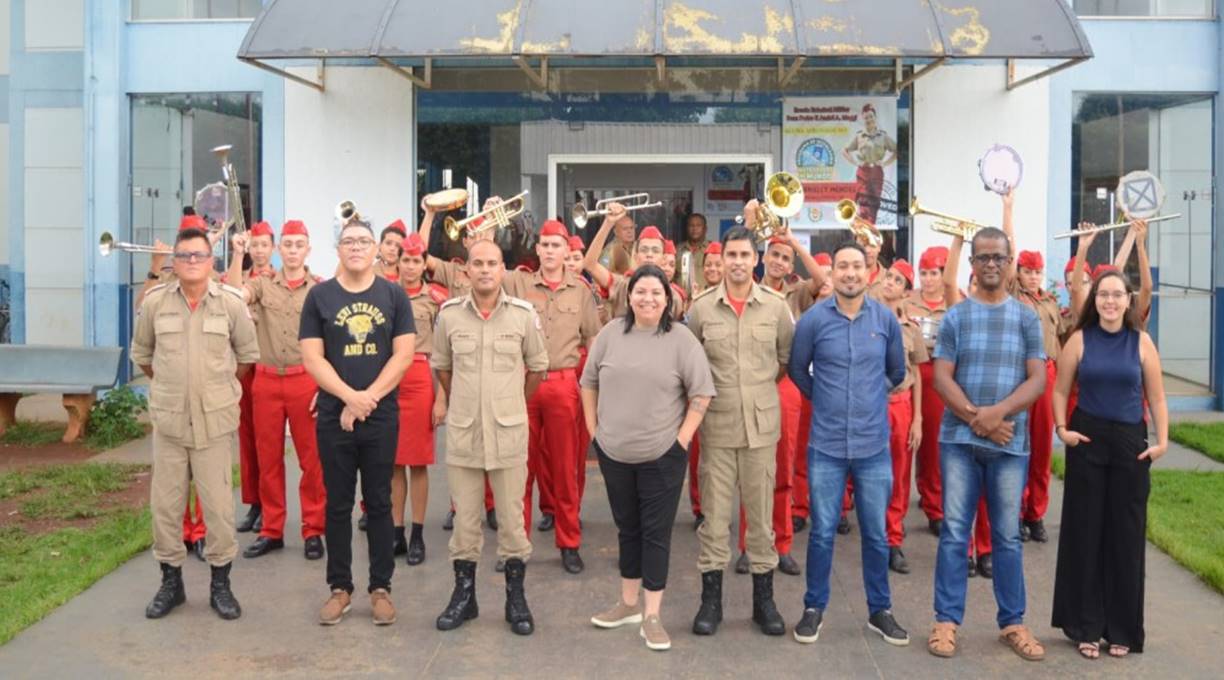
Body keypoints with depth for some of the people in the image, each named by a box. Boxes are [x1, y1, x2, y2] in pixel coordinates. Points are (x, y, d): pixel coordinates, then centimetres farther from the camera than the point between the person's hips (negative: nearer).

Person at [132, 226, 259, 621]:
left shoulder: (231, 303, -2)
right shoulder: (154, 302, 0)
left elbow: (248, 354, 9)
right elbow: (141, 354, 14)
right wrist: (169, 384, 14)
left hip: (215, 419, -1)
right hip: (168, 417, 2)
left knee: (218, 503, 1)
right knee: (165, 503, 7)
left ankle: (220, 584, 14)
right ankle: (171, 581, 22)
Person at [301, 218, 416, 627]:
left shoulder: (394, 294, 3)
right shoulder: (319, 296, 3)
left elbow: (403, 354, -3)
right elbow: (312, 357, -3)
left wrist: (368, 399, -11)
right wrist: (350, 396, -15)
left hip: (382, 416, 0)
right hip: (333, 416, 0)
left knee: (379, 503, 6)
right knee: (338, 504, 7)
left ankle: (380, 588, 15)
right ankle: (340, 588, 17)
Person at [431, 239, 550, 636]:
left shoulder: (523, 314, -3)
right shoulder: (449, 314, 0)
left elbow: (538, 367, 9)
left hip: (509, 432, -1)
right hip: (462, 432, 1)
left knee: (512, 517, 5)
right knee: (465, 517, 9)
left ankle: (515, 597, 18)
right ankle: (464, 594, 22)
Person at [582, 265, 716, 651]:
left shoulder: (680, 339, -7)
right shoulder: (611, 333, 2)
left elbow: (701, 393, -5)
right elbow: (589, 383, 11)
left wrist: (682, 438, -9)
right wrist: (594, 428, 7)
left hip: (662, 455, -3)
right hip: (613, 452, 4)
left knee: (656, 532, 2)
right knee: (627, 527, 16)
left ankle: (651, 616, 10)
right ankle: (629, 603, 30)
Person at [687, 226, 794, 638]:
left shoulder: (776, 307, 0)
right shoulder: (701, 308, -1)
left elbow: (787, 358, 11)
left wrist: (762, 385, 8)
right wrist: (708, 390, 4)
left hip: (762, 423, 0)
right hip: (716, 424, 0)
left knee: (761, 512, 8)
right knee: (714, 512, 5)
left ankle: (763, 598, 20)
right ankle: (711, 598, 16)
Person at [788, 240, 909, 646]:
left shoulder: (886, 318, 1)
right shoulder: (813, 319, -5)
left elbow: (897, 371, 16)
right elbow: (797, 370, 10)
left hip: (874, 445, 1)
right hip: (826, 445, -1)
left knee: (876, 534, 10)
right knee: (822, 532, 5)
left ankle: (880, 610, 24)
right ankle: (814, 609, 20)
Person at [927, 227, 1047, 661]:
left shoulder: (1026, 318, 7)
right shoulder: (955, 317, 5)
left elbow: (1038, 380, -1)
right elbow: (942, 377, -1)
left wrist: (998, 413, -16)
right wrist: (975, 418, -14)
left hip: (1011, 442, 1)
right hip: (959, 439, 0)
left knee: (1007, 536, 7)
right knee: (954, 531, 2)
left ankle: (1012, 622, 17)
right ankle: (946, 620, 9)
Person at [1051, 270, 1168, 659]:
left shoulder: (1141, 342, 2)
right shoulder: (1080, 339, 0)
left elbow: (1156, 397, 3)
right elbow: (1060, 390, 4)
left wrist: (1162, 440, -5)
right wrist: (1062, 428, -9)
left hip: (1131, 442, 1)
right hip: (1087, 440, 0)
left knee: (1126, 534, 5)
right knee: (1085, 532, 3)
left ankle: (1121, 628, 17)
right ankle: (1085, 626, 13)